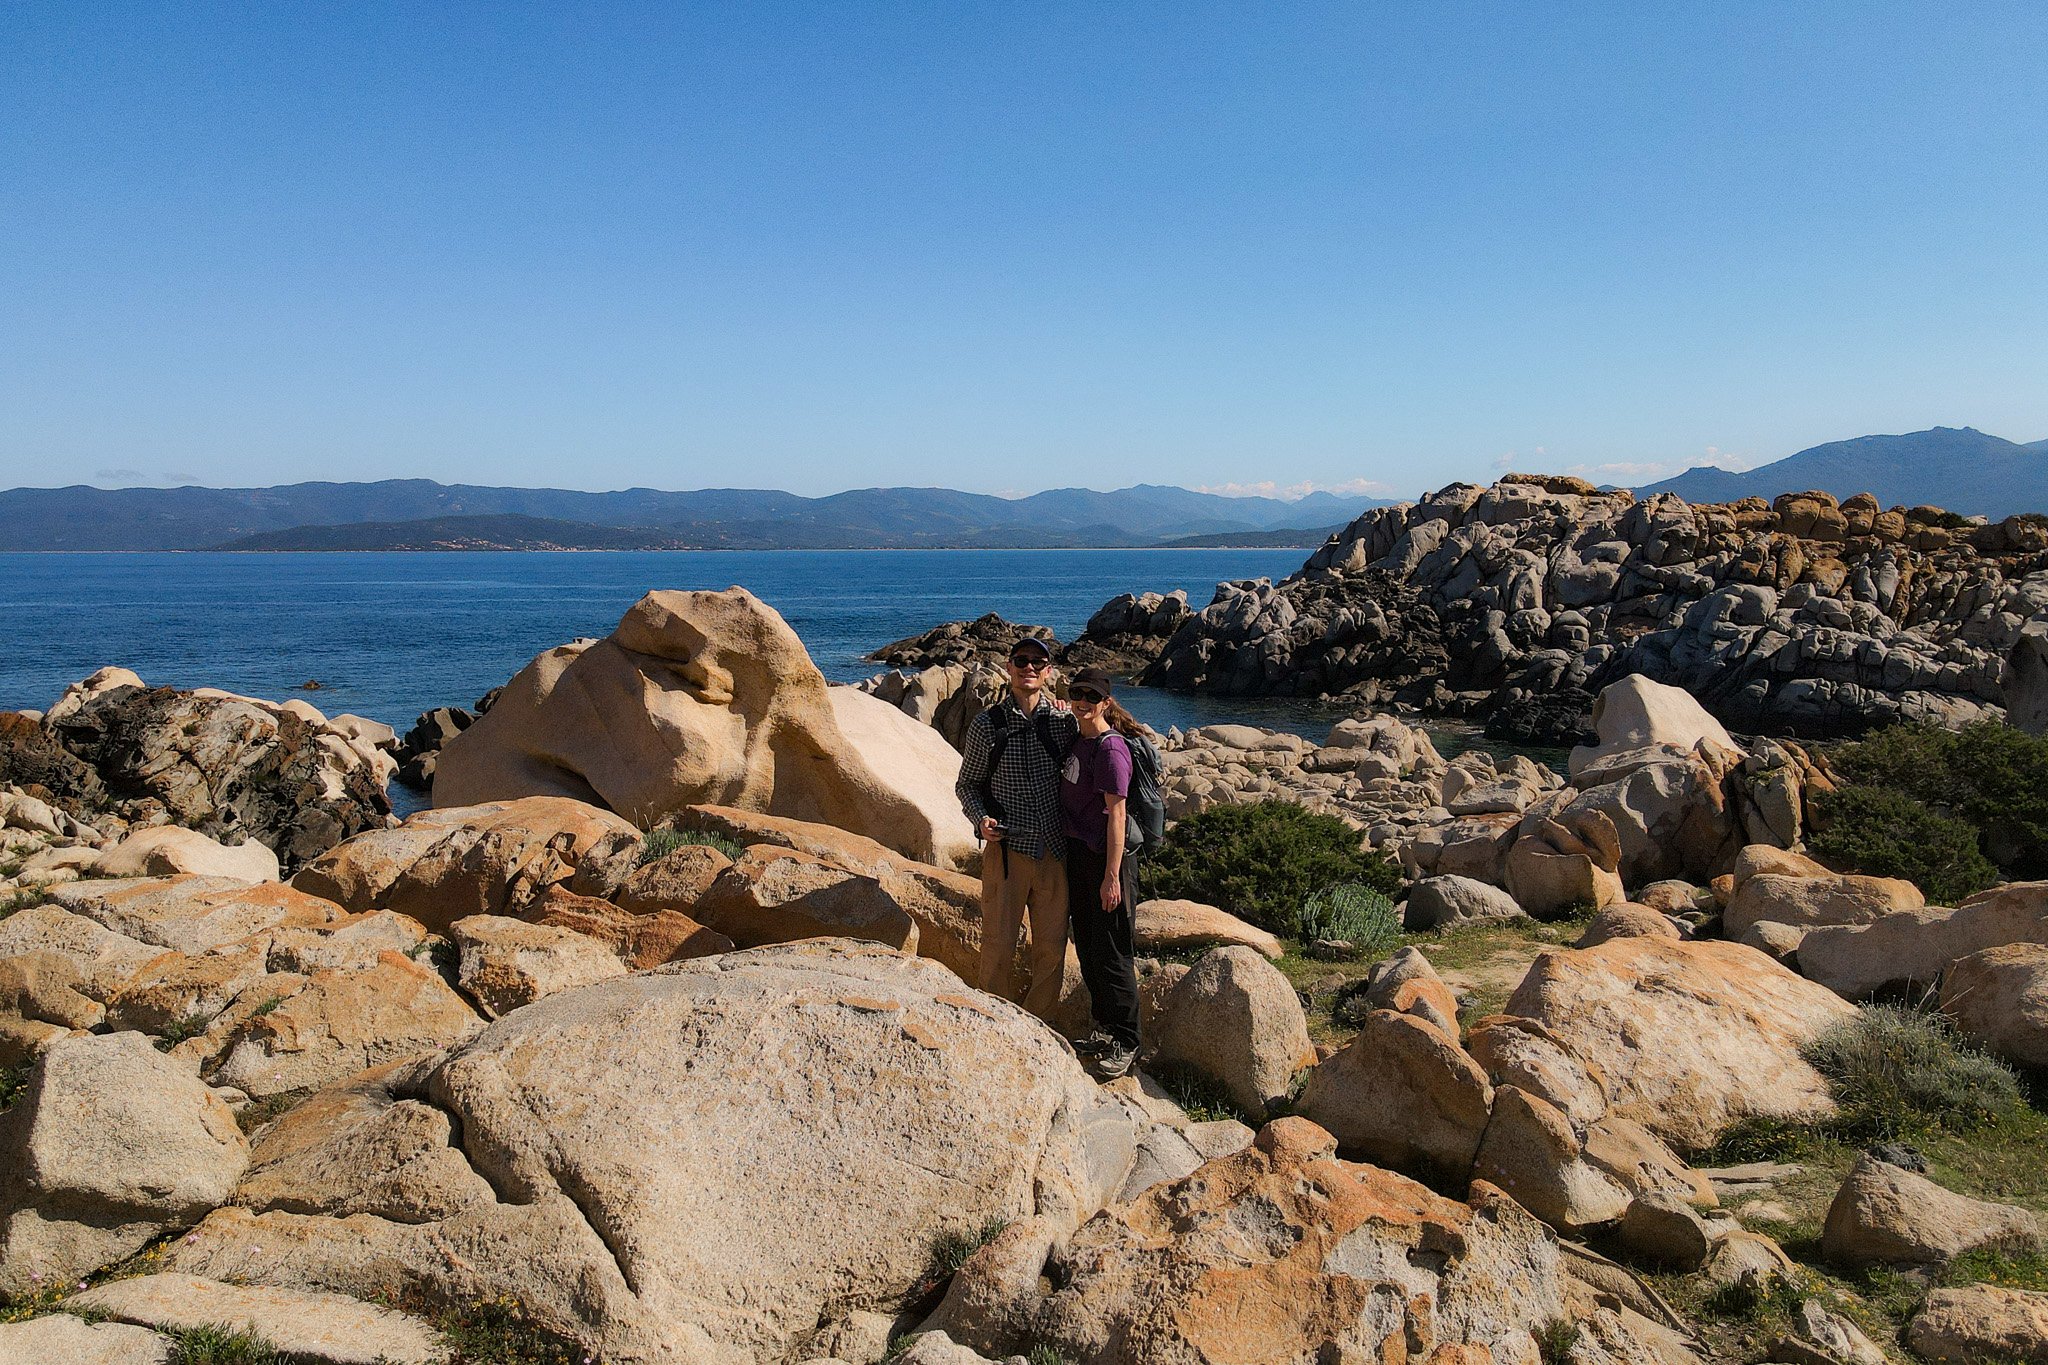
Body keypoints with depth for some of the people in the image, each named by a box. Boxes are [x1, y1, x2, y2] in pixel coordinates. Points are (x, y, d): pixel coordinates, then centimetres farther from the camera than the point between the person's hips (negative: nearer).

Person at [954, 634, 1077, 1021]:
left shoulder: (1063, 722, 3)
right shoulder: (987, 724, -1)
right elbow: (967, 784, 7)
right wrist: (981, 818, -12)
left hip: (1054, 851, 2)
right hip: (1006, 850, -2)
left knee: (1052, 948, 8)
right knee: (999, 946, 0)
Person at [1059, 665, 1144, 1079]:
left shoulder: (1110, 749, -17)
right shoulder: (1077, 739, 9)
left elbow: (1116, 814, -20)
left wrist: (1112, 875, -21)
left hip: (1107, 858, -9)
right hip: (1078, 854, 9)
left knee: (1110, 953, -1)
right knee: (1086, 947, 17)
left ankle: (1126, 1042, 11)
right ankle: (1106, 1028, 31)